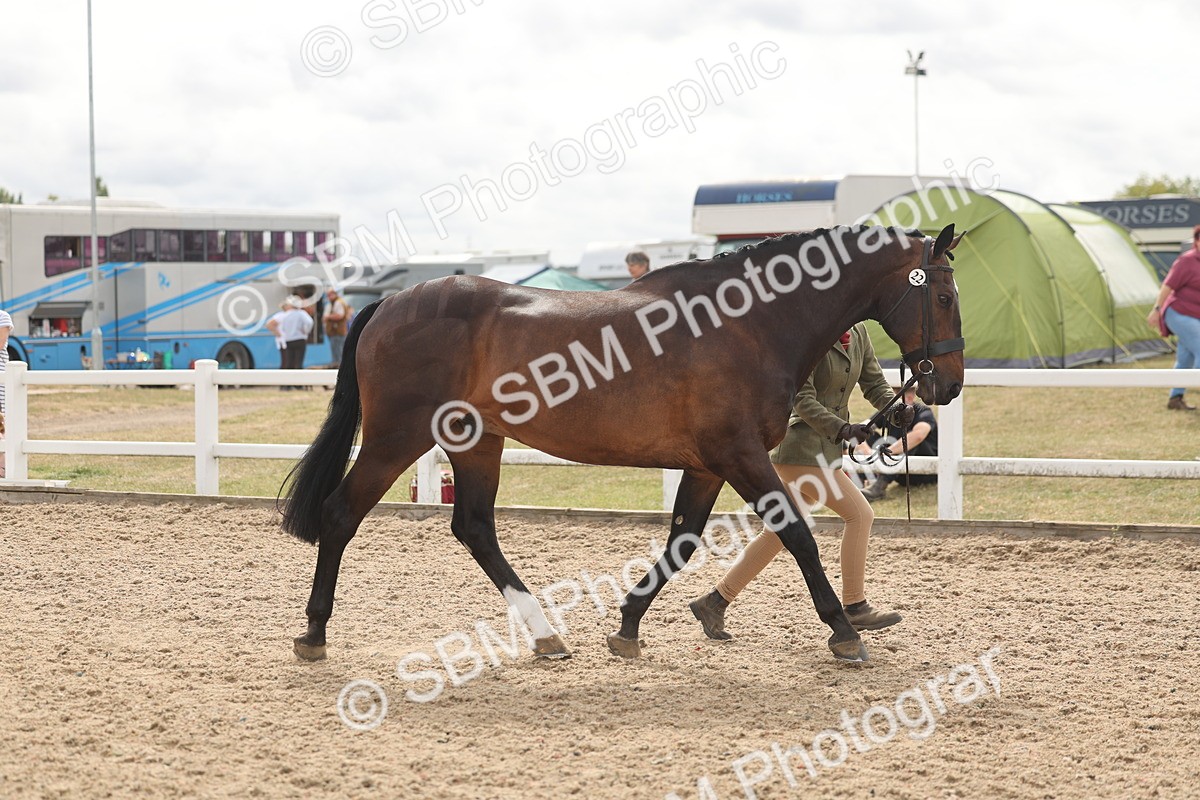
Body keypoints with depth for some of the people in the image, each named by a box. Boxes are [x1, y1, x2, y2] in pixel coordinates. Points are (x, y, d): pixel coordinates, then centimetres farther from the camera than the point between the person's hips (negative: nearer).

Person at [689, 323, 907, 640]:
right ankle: (854, 607, -2)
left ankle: (714, 602, 19)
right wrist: (844, 430, -30)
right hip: (802, 445, -9)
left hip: (827, 445, 9)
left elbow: (874, 383, 10)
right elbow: (803, 400, -20)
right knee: (859, 513, -12)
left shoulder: (858, 332, 8)